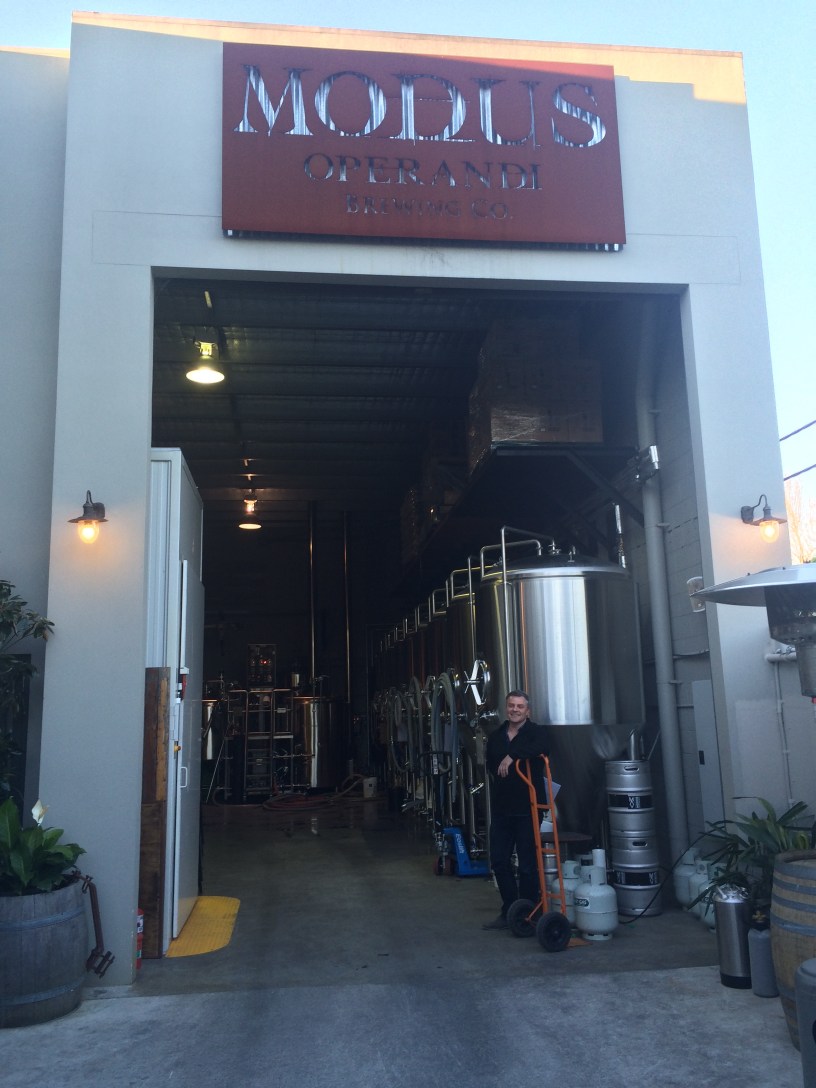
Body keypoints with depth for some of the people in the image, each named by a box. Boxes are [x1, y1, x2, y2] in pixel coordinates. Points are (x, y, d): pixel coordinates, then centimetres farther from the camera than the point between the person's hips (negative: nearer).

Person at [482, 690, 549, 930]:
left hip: (527, 809, -6)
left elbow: (541, 746, -31)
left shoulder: (536, 732, -7)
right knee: (499, 861, 10)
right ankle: (509, 912, 24)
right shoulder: (495, 736, 11)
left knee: (528, 864, 2)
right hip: (501, 808, 6)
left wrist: (512, 755, -34)